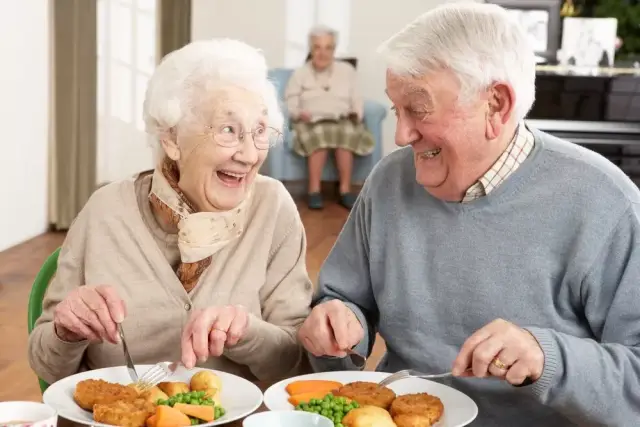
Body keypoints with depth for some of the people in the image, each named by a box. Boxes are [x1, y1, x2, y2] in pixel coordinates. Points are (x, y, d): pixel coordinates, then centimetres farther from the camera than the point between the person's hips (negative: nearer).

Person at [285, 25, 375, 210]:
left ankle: (345, 190, -33)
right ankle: (314, 190, -37)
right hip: (312, 121, -1)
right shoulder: (300, 73, 16)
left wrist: (356, 113, -7)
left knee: (346, 133, -37)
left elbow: (355, 98, 14)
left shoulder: (346, 70, 21)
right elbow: (291, 100, 6)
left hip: (342, 120, 1)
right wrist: (298, 113, -16)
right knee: (319, 135, -39)